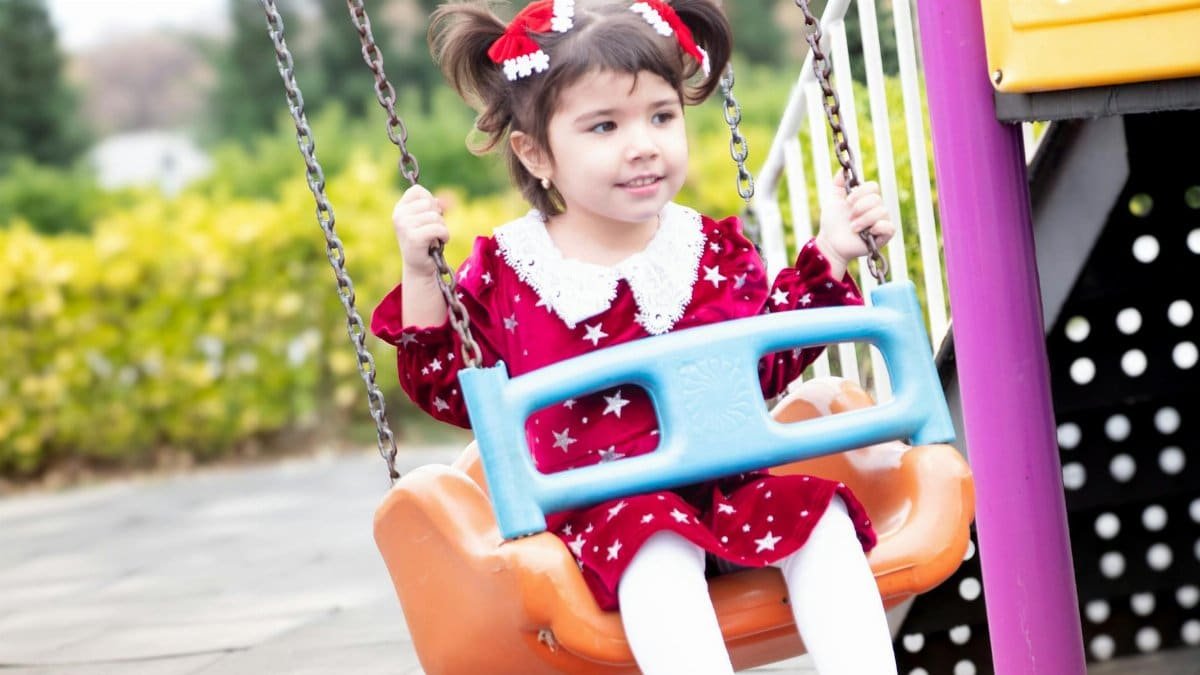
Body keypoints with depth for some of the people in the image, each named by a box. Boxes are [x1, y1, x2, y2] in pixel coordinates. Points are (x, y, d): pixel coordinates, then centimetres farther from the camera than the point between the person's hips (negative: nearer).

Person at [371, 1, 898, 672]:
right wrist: (421, 277, -6)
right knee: (656, 550, -34)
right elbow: (456, 393, 5)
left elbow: (766, 363, 15)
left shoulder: (714, 250, 7)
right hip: (596, 507, -3)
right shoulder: (506, 269, 1)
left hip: (726, 487, 4)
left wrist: (830, 258, 9)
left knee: (822, 517, -22)